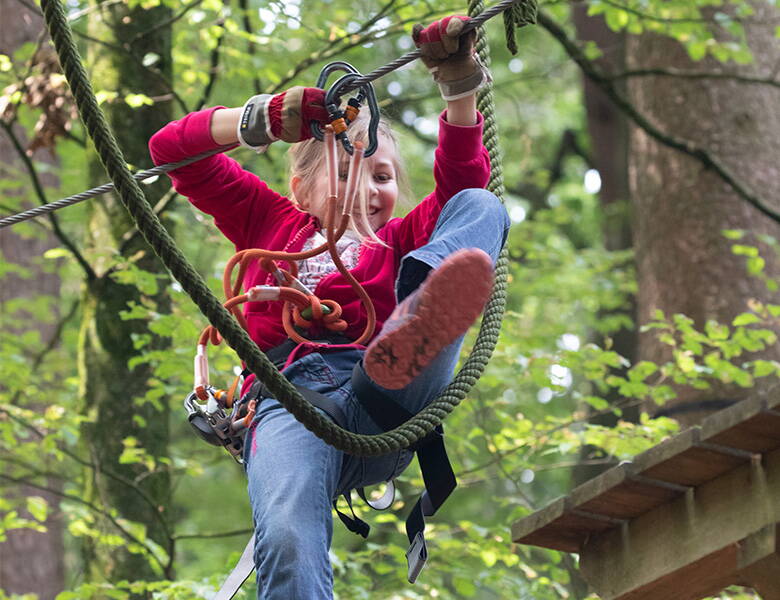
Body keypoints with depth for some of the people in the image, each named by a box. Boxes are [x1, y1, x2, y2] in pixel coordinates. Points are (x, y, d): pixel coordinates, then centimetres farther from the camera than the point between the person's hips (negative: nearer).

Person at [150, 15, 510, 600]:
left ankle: (411, 334, -43)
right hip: (289, 400, -1)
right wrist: (264, 119, 10)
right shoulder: (272, 222, 33)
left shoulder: (400, 240, 35)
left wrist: (460, 87, 6)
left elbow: (462, 177, 21)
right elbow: (172, 147, 27)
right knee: (289, 544, -38)